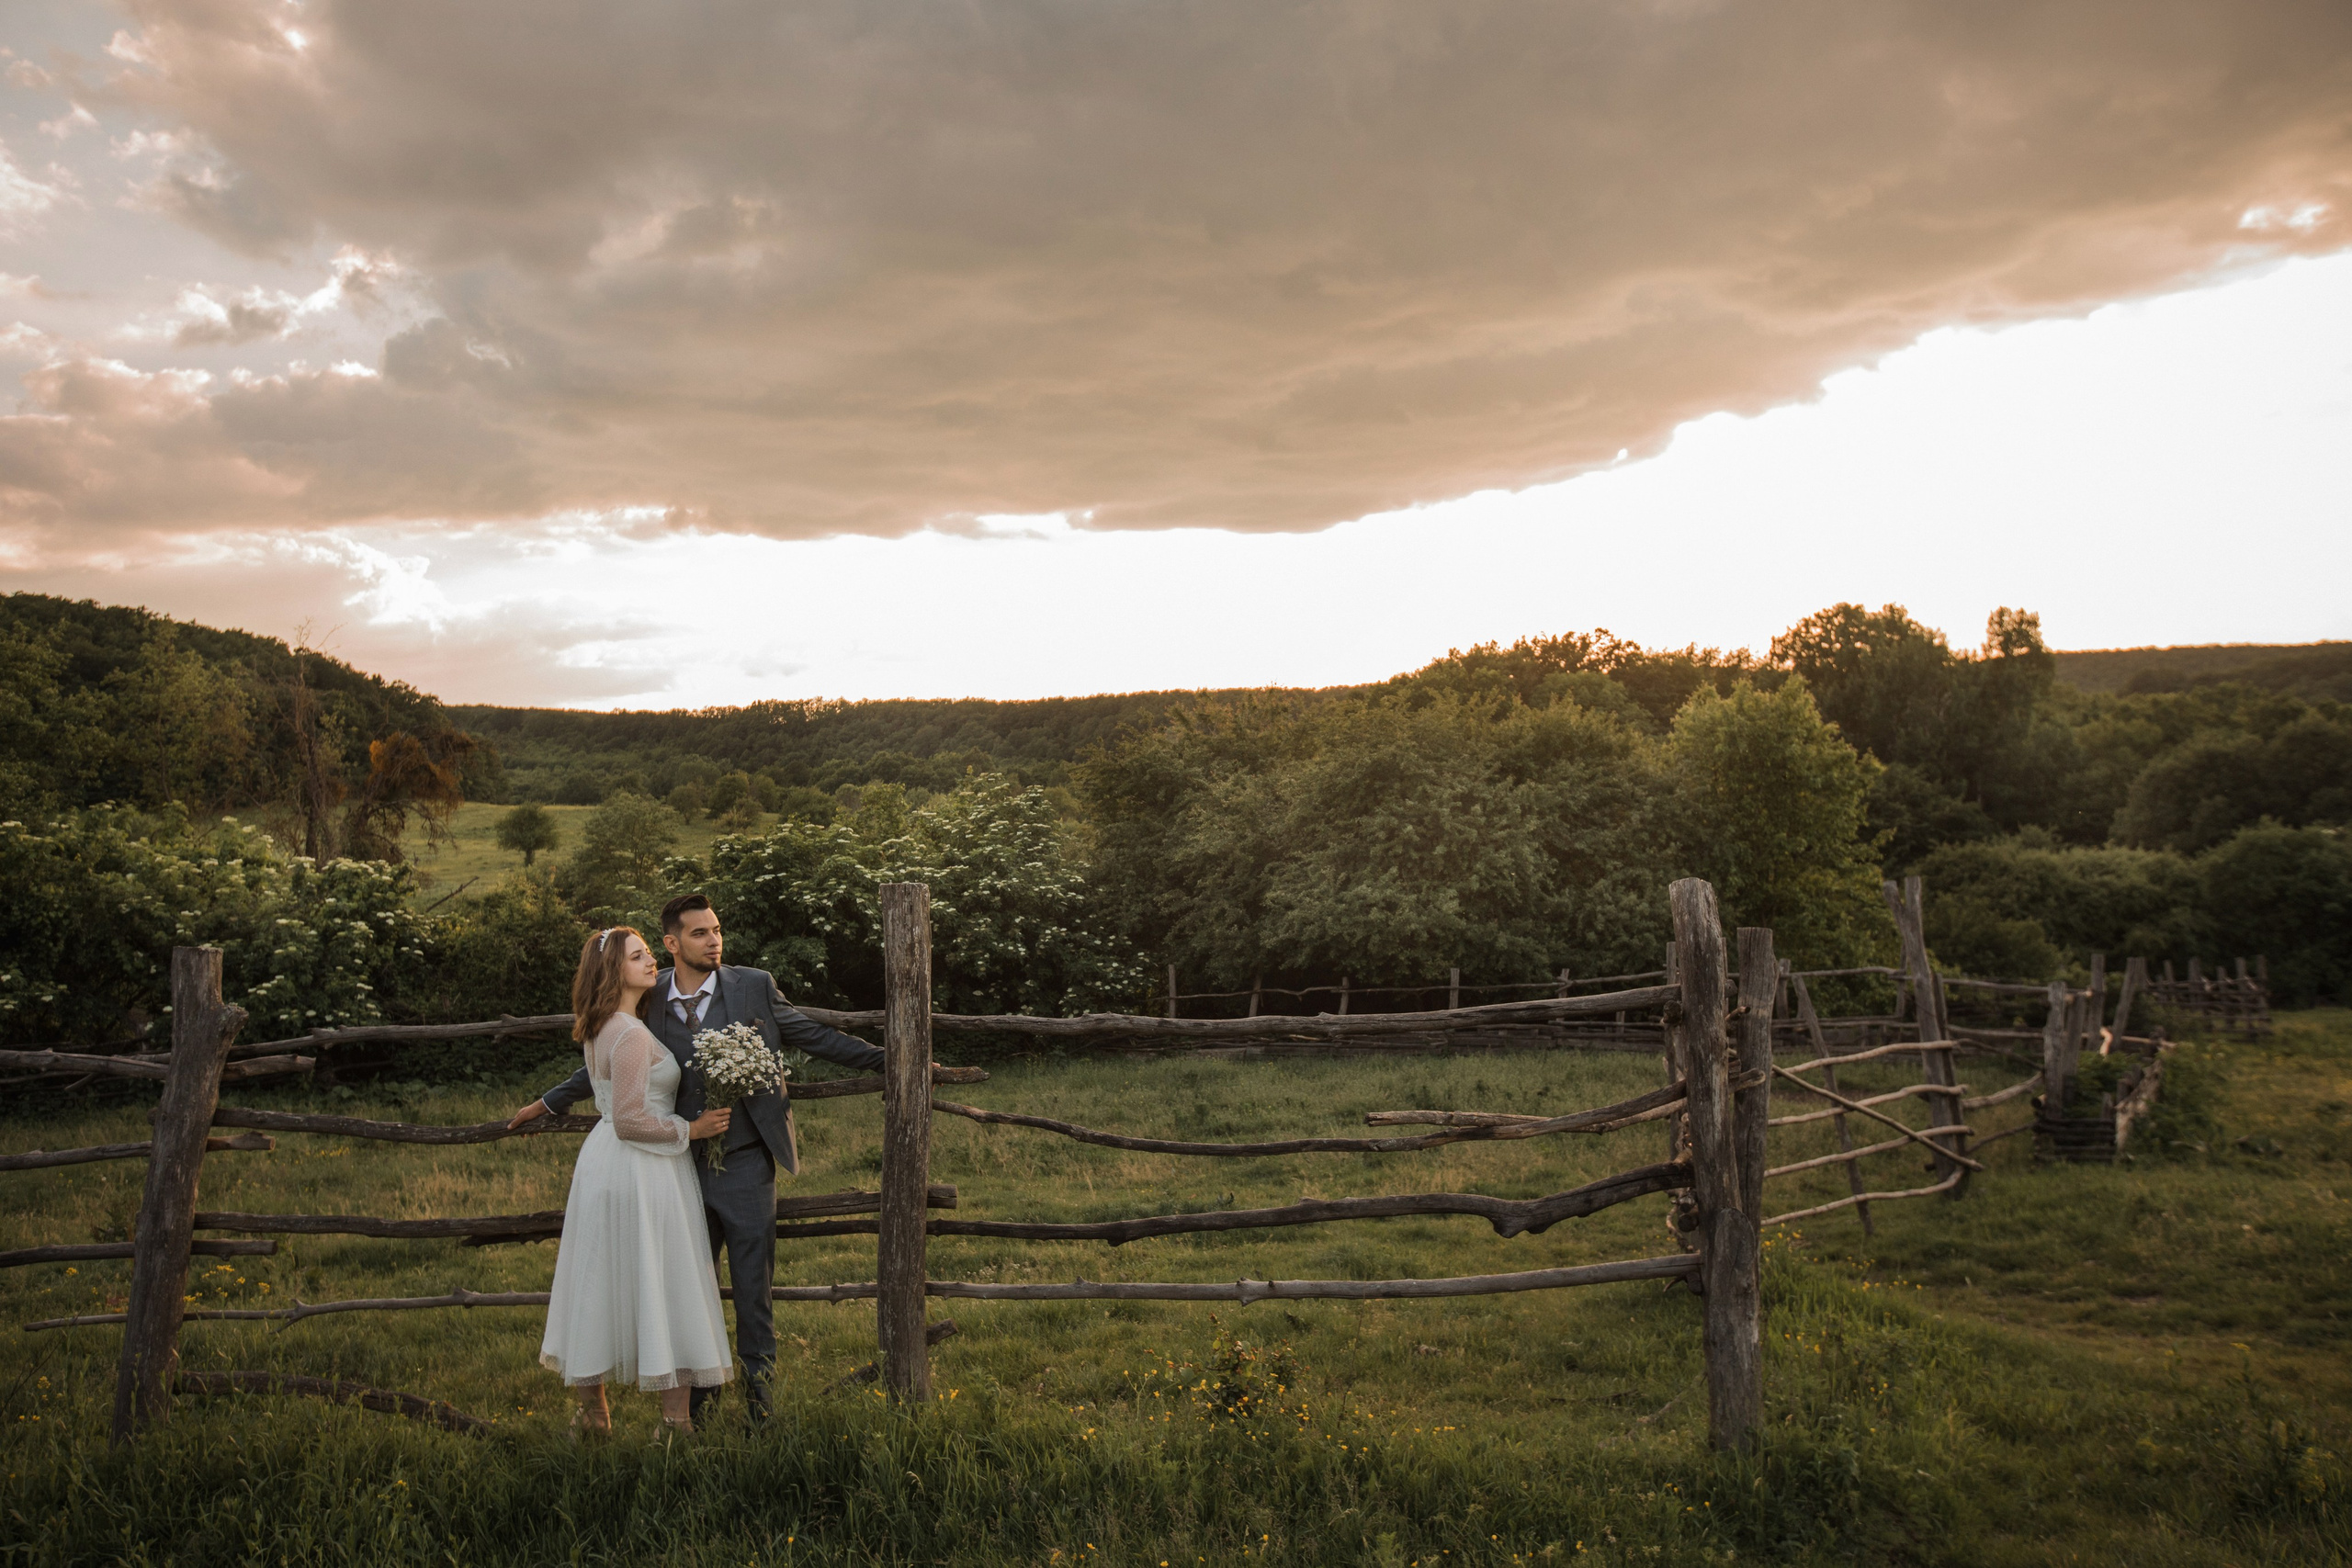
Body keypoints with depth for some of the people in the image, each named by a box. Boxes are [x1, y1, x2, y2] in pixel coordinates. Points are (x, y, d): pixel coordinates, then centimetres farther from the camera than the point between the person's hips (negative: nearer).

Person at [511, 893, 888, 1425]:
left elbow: (815, 1036, 4)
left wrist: (889, 1060, 1)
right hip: (682, 1166, 2)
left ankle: (758, 1387, 19)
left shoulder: (755, 986, -4)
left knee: (753, 1285, 3)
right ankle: (696, 1387, 30)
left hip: (746, 1165, -2)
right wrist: (548, 1103, 22)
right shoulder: (650, 999, 1)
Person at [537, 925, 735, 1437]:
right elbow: (630, 1122, -22)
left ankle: (591, 1409, 27)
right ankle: (677, 1418, 3)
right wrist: (691, 1129, -12)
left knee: (603, 1285, 16)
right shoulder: (632, 1035, -19)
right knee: (664, 1285, -2)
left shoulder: (599, 1030, 11)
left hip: (605, 1162, 9)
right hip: (639, 1170, -9)